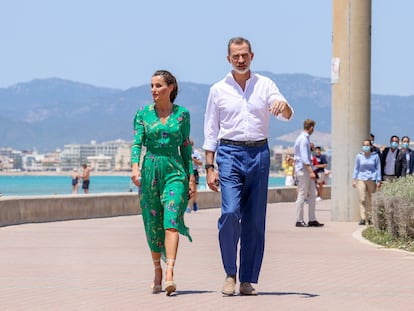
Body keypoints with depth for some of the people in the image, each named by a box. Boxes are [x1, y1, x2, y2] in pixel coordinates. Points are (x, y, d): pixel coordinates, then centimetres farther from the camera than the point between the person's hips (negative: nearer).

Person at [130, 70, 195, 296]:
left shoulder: (182, 114, 6)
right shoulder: (143, 113, 5)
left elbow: (186, 147, 10)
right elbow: (137, 142, -3)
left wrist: (191, 177, 6)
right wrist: (135, 166, -21)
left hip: (175, 171, -1)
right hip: (150, 171, 2)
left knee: (171, 220, -18)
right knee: (153, 225, 6)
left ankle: (169, 275, -28)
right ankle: (157, 270, 26)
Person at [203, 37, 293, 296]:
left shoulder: (265, 85, 8)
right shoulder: (218, 90, 8)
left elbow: (287, 116, -3)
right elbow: (211, 131, 9)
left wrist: (283, 105, -28)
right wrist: (209, 168, 3)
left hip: (259, 153, 1)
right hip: (230, 153, -1)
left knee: (255, 220, 1)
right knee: (230, 212, -17)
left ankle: (248, 280, 7)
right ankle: (230, 274, -1)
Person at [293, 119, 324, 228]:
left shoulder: (305, 138, 17)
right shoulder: (303, 139, -14)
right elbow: (304, 157, -21)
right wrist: (311, 171, -25)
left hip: (307, 170, 10)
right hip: (303, 170, -10)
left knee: (312, 195, 8)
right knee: (302, 195, -5)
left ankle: (312, 220, 9)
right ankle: (299, 220, -1)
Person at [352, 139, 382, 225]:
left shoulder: (375, 156, 3)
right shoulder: (359, 156, 5)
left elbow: (378, 168, 6)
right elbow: (356, 168, 12)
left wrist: (378, 181, 1)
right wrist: (354, 179, 7)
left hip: (371, 179, 0)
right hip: (361, 179, 0)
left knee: (370, 199, 4)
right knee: (362, 199, -10)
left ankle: (369, 218, 13)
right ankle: (363, 219, -12)